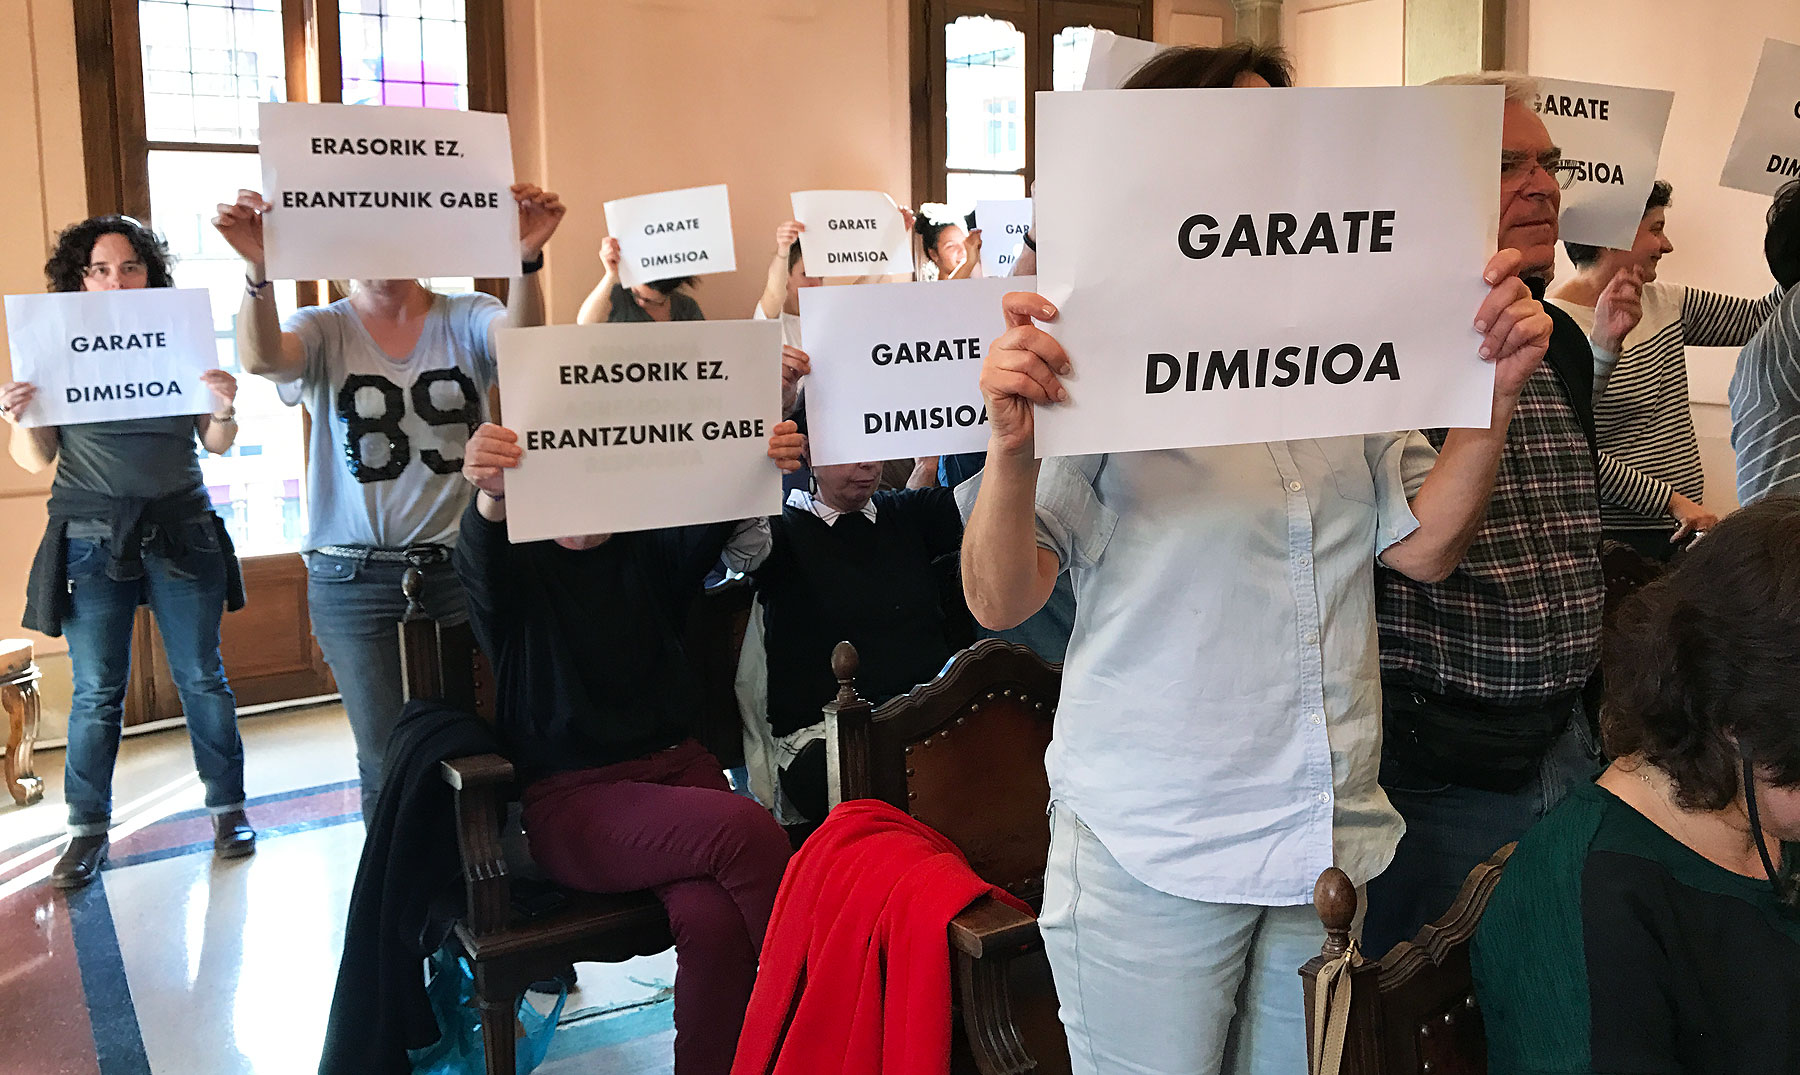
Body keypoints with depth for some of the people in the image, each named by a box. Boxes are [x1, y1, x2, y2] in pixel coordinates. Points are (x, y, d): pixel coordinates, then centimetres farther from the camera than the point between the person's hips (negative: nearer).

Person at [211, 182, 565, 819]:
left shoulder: (466, 320, 4)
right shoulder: (323, 330, 3)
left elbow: (520, 339, -19)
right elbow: (262, 358, -20)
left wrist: (526, 260, -40)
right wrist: (259, 270, -39)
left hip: (459, 563, 1)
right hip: (354, 576, 0)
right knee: (388, 763, 3)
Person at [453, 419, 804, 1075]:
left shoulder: (651, 548, 12)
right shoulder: (519, 563, 5)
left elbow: (722, 523, -8)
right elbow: (480, 562, -21)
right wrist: (490, 498, -45)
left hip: (675, 764, 3)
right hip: (570, 799, -3)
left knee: (711, 917, -29)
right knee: (743, 826, -30)